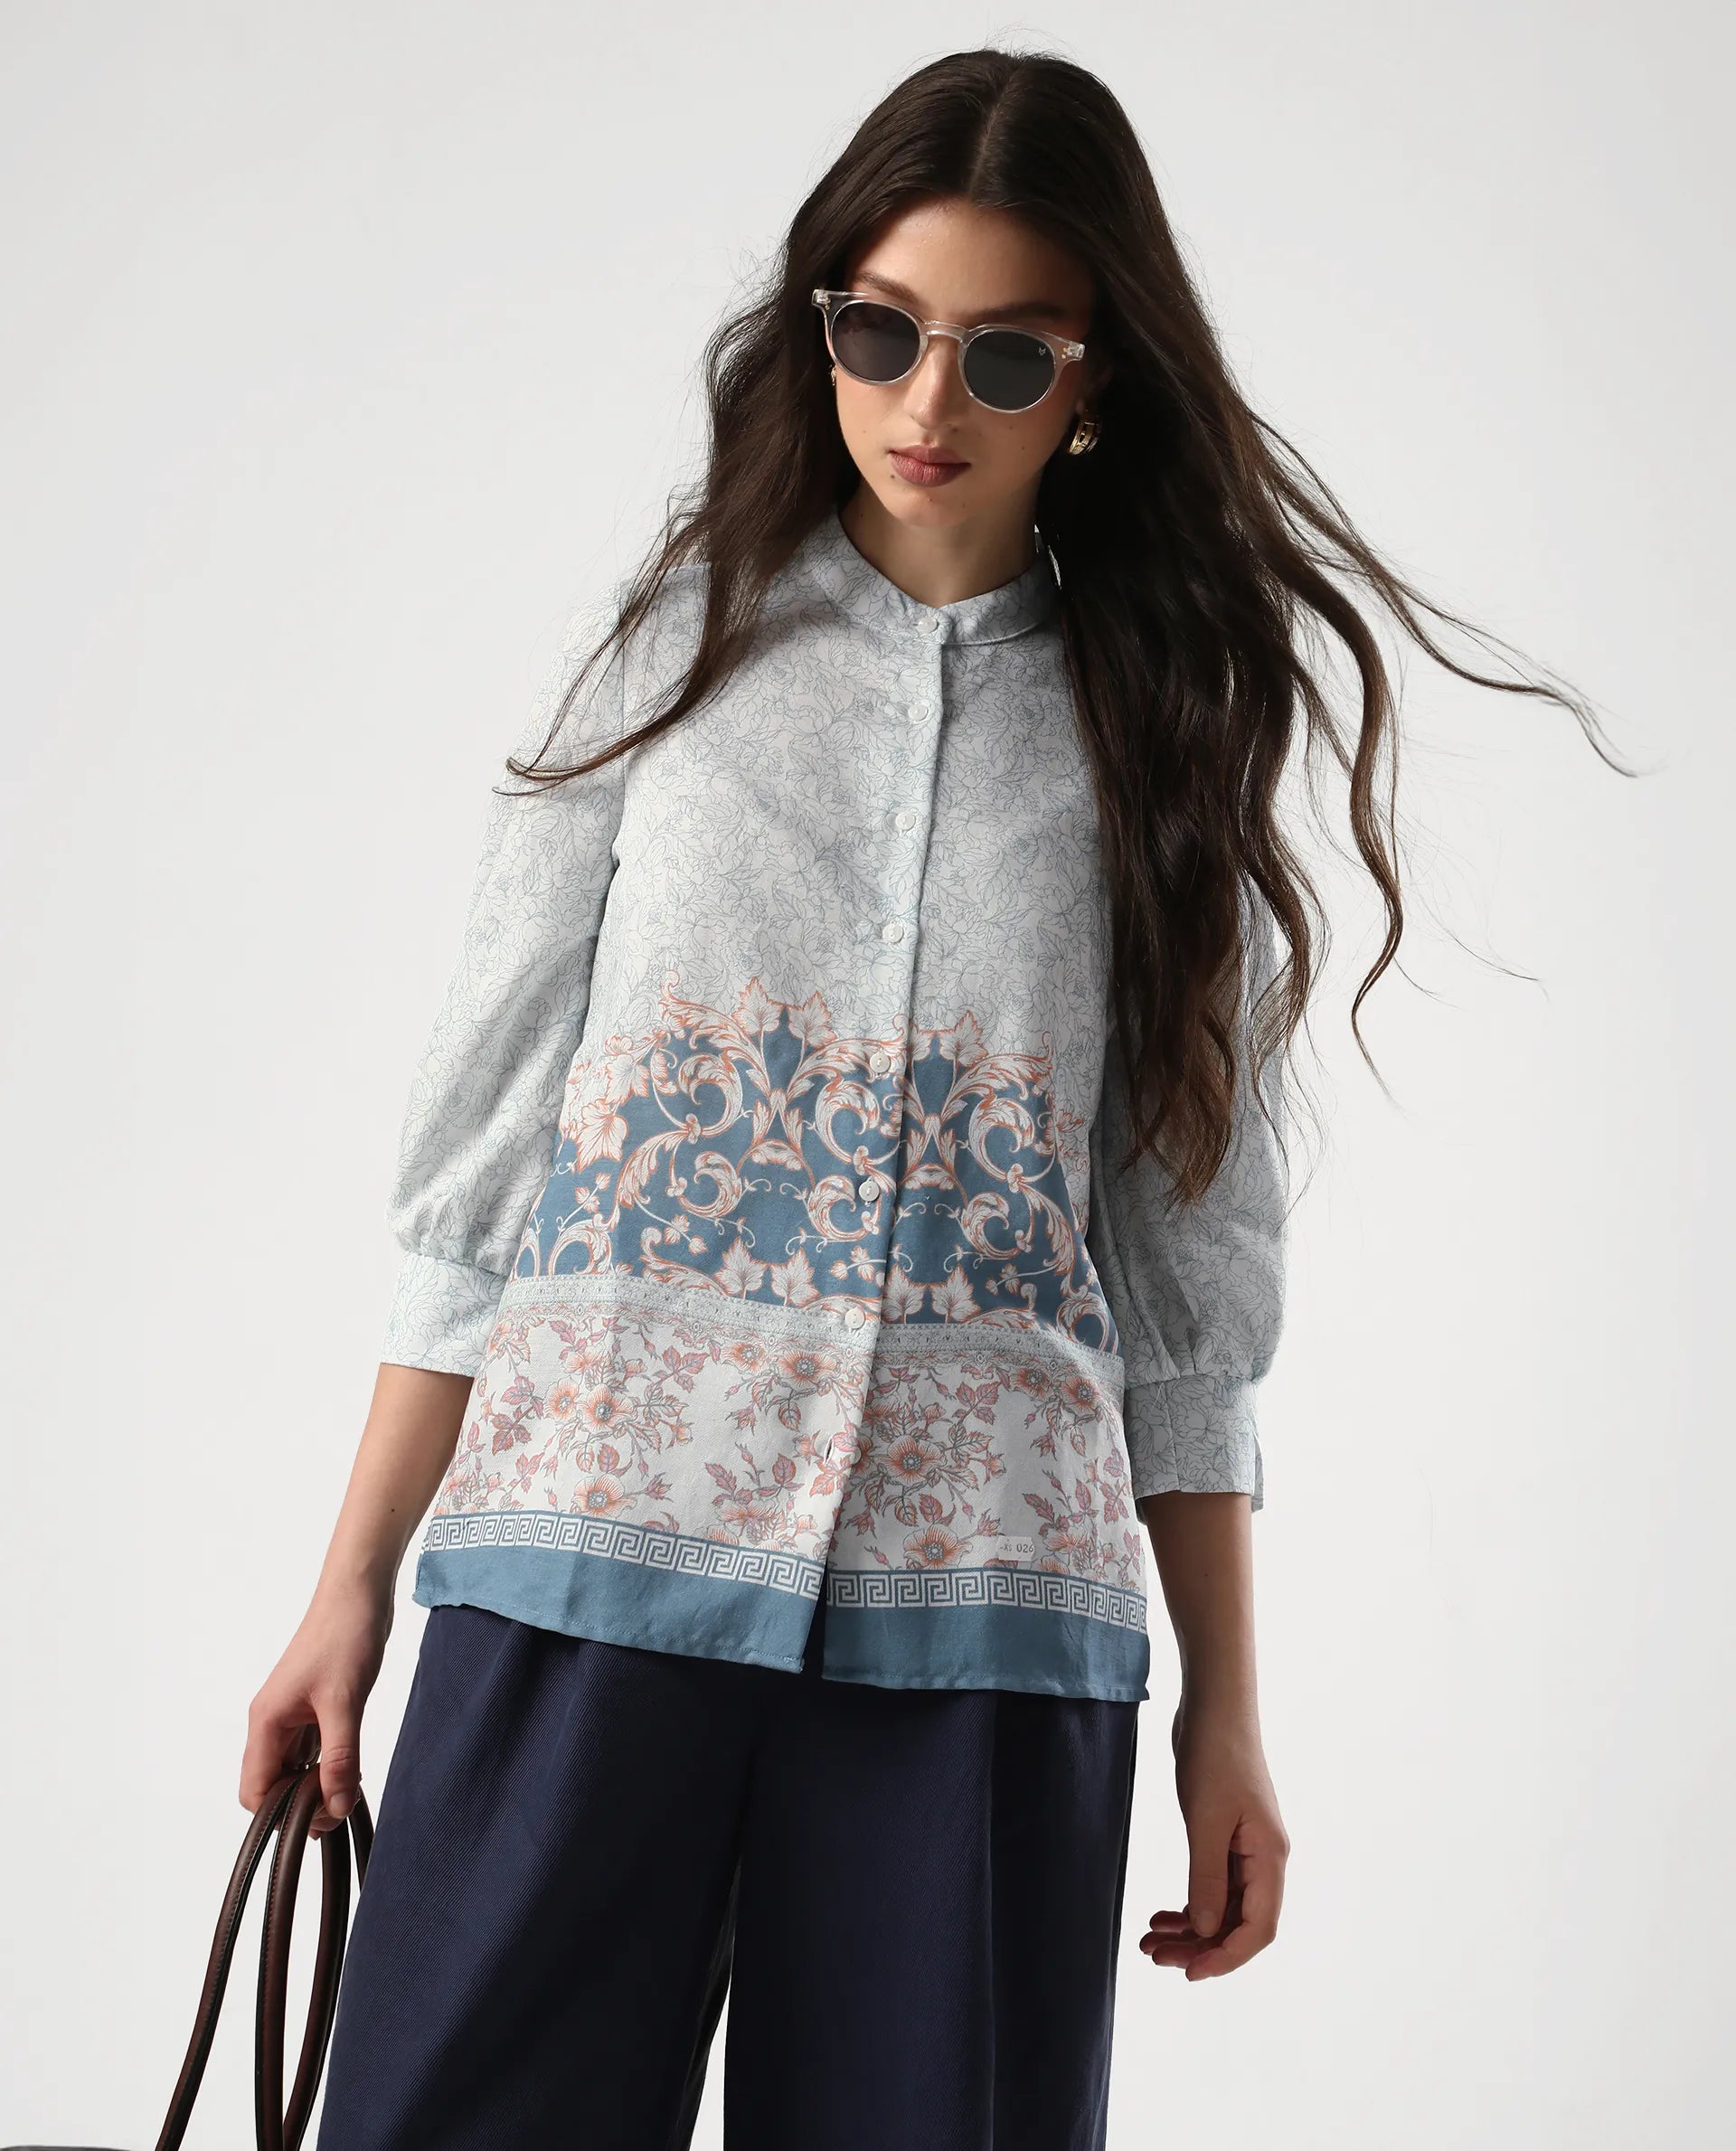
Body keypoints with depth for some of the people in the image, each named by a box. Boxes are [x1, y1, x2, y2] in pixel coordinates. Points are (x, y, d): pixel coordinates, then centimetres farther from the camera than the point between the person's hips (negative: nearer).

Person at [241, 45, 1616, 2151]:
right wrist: (354, 1578, 3)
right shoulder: (667, 639, 9)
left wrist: (1226, 1703, 9)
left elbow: (1185, 1260, 11)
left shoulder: (1157, 730, 11)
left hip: (984, 1603, 1)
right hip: (596, 1544, 0)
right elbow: (483, 1145, 7)